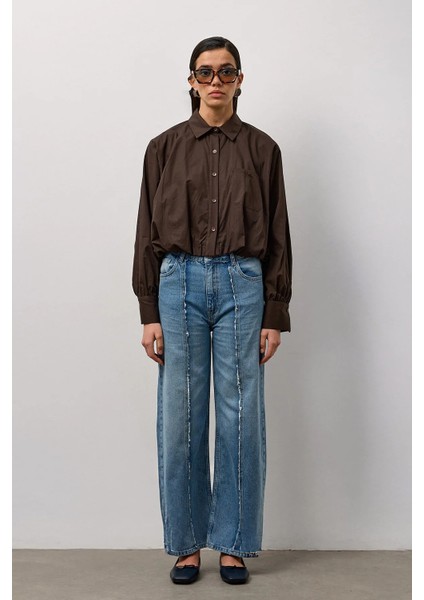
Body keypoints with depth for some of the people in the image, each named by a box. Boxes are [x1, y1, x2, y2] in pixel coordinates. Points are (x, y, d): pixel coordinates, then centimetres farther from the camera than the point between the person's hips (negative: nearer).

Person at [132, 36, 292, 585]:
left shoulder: (262, 149, 7)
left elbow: (277, 235, 6)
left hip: (242, 283, 0)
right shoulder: (165, 147, 6)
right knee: (180, 418, 3)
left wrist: (275, 315, 0)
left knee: (241, 416, 2)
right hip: (179, 282, 0)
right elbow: (148, 232, 5)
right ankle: (185, 544, 17)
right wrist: (148, 313, -1)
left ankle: (234, 544, 16)